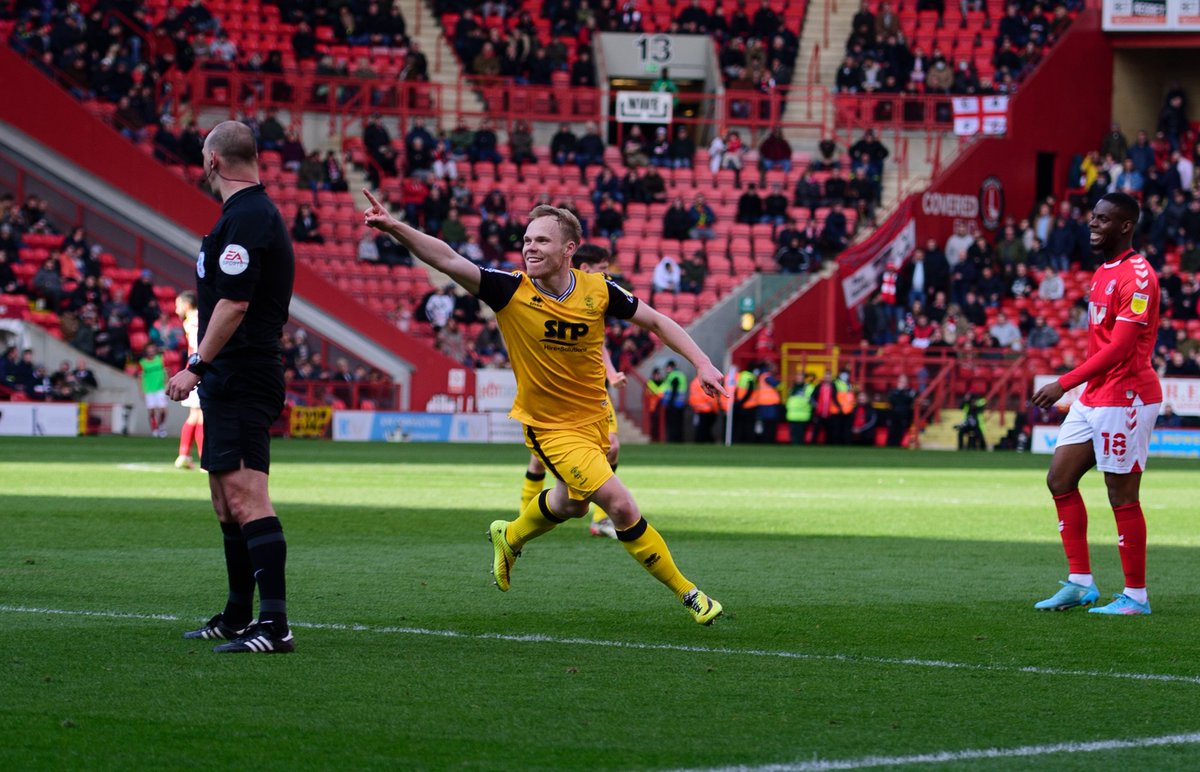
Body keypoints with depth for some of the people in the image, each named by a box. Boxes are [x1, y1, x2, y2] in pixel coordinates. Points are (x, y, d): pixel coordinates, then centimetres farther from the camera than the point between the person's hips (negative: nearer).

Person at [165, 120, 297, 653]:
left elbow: (234, 304, -22)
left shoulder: (244, 219, -15)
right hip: (233, 383, 11)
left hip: (239, 382, -11)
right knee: (227, 502, 18)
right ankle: (238, 618, 26)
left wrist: (197, 366, -20)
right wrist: (206, 369, 22)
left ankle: (274, 624, -22)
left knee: (244, 499, -16)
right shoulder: (259, 212, 17)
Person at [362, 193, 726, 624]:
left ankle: (509, 538, 56)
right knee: (620, 504, -16)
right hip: (550, 425, -5)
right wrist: (394, 227, -42)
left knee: (572, 503, 25)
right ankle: (686, 593, -2)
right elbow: (447, 260, -30)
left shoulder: (597, 291, -12)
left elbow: (656, 321, 1)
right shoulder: (511, 291, -20)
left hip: (593, 417, 5)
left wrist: (701, 363, -8)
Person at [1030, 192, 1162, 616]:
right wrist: (1075, 388, 19)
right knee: (1060, 480, 8)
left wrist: (1065, 383, -25)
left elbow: (1119, 348, -23)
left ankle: (1136, 596, 4)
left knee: (1122, 496, -4)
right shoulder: (1103, 272, 14)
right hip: (1093, 397, 10)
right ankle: (1080, 582, 14)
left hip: (1124, 398, -10)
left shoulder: (1137, 276, -17)